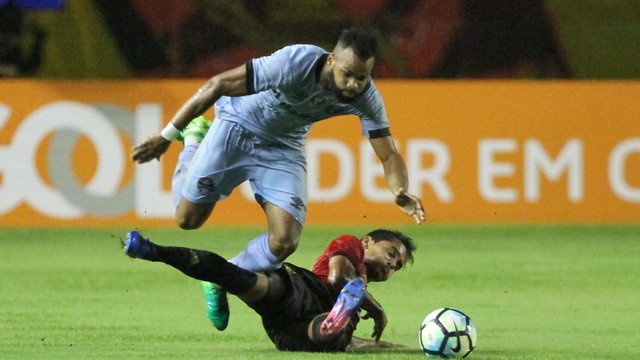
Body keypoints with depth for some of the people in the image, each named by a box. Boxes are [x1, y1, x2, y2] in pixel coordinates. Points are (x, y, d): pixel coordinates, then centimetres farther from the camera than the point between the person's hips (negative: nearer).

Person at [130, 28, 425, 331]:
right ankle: (194, 139, 25)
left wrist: (400, 193, -40)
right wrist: (166, 135, -26)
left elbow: (389, 156, -16)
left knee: (284, 241, -13)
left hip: (283, 146, 3)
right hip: (237, 125, -3)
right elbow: (218, 85, -29)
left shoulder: (366, 97, -23)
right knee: (188, 219, -2)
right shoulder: (295, 63, -37)